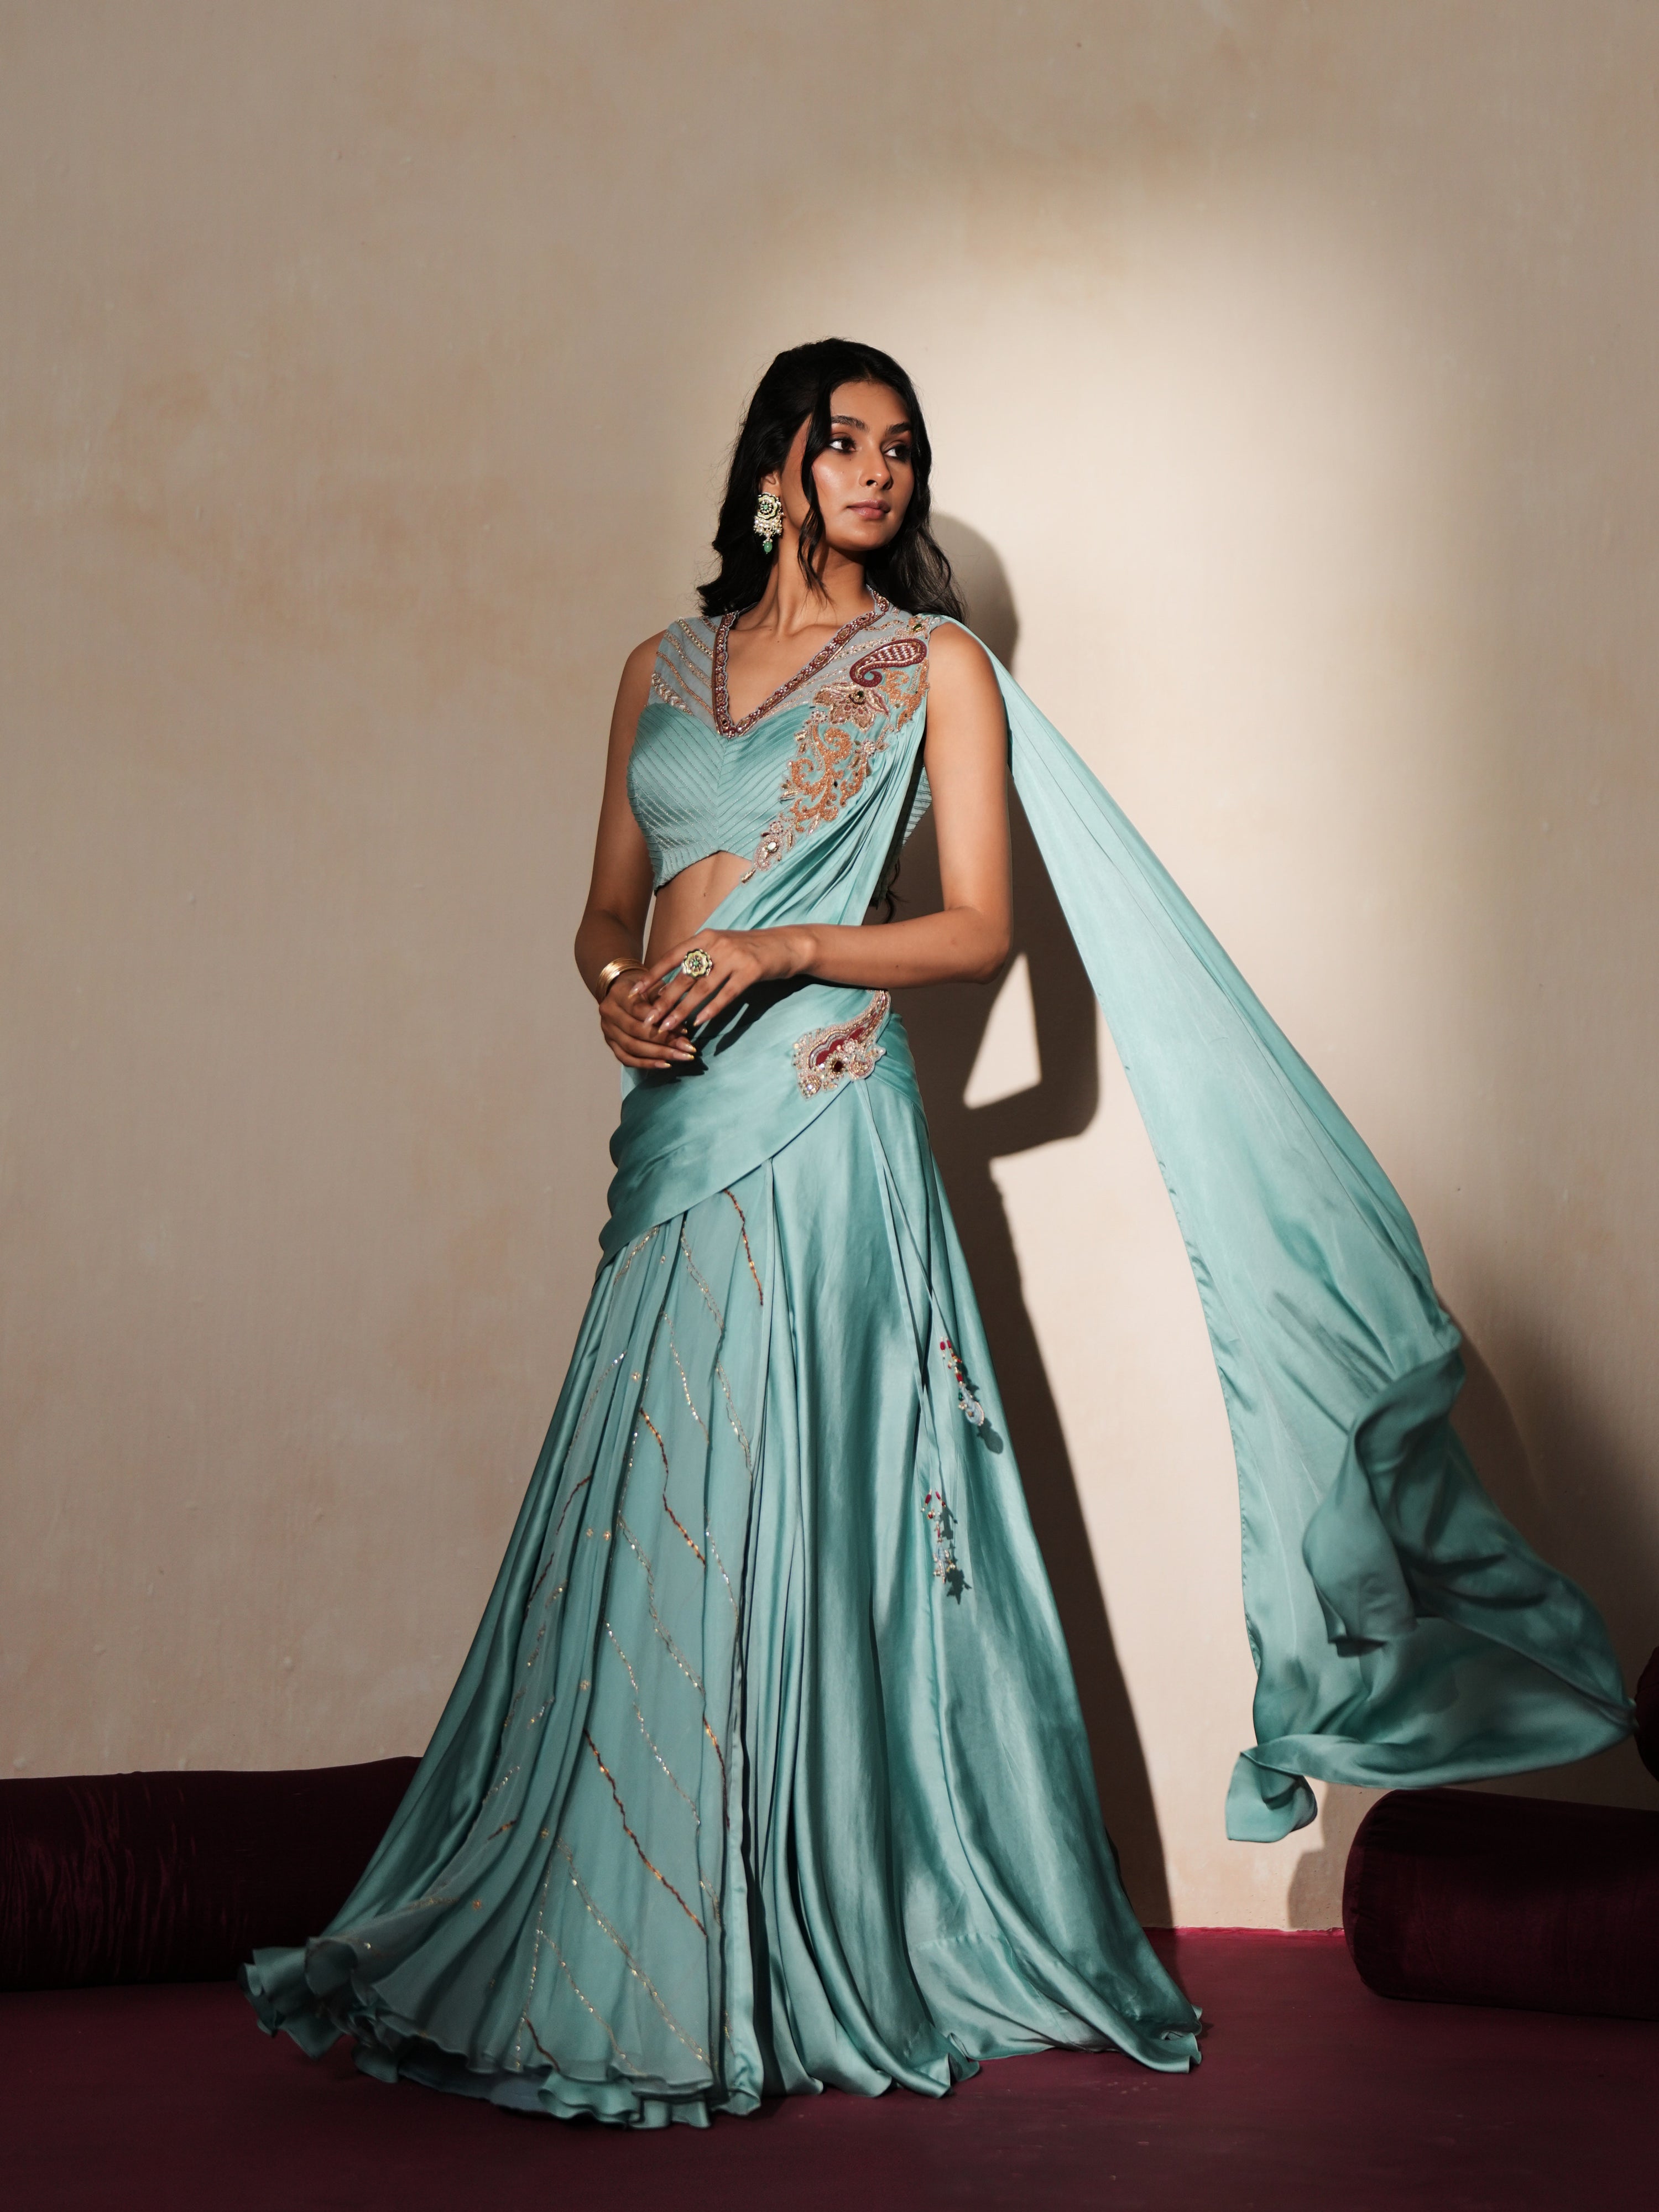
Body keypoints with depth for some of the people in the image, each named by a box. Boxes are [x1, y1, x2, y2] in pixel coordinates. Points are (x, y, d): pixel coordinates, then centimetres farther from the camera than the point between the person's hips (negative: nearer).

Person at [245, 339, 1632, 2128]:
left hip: (823, 1128, -4)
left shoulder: (937, 665, 5)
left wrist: (779, 950, -14)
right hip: (676, 1126, 4)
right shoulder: (663, 669, 17)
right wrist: (618, 990, -4)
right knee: (647, 1528, 4)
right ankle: (627, 1948, 15)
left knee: (814, 1518, -6)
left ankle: (850, 1946, 4)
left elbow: (980, 926, -1)